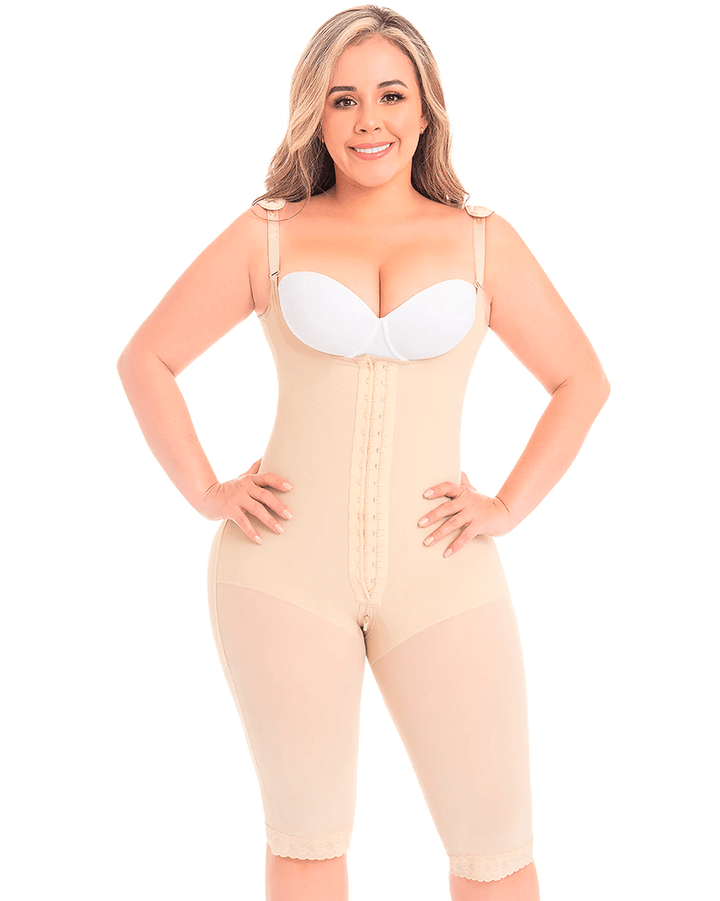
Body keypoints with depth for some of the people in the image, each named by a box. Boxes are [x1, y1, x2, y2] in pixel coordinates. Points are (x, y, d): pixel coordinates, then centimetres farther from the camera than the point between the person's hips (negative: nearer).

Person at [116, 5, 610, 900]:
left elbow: (581, 381, 11)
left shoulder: (483, 242, 5)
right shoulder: (266, 236, 3)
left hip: (438, 576, 1)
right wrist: (207, 494, -1)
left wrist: (508, 507, 1)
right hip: (287, 570, 0)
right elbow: (145, 359, 8)